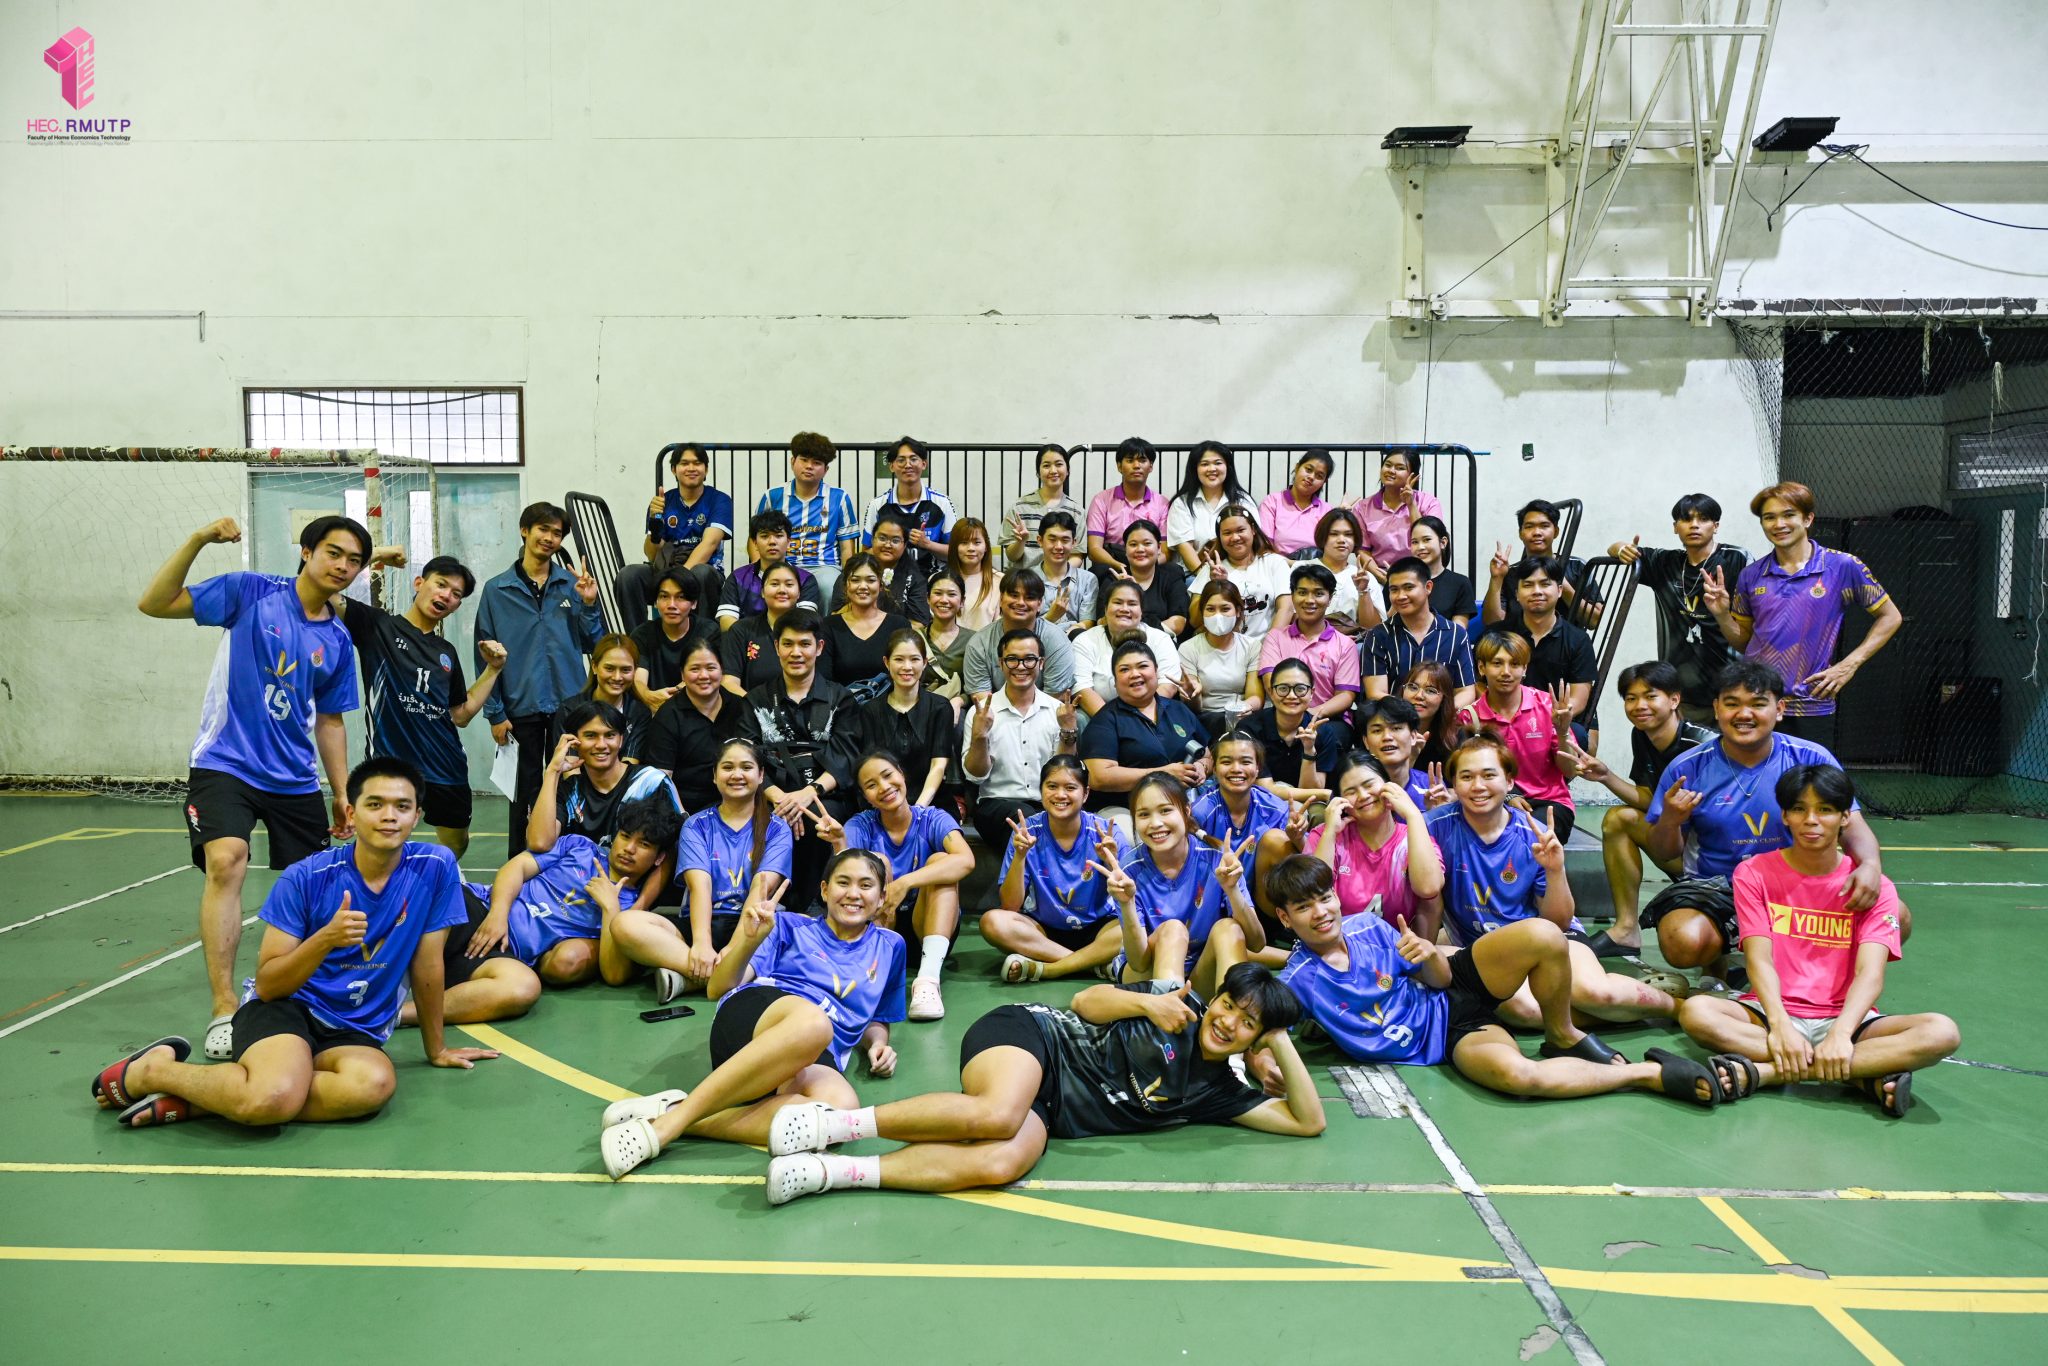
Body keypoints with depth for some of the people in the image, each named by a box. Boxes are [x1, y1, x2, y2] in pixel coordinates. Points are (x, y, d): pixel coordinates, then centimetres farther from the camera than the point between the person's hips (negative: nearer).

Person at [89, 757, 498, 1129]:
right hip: (286, 1008, -2)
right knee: (274, 1096, -38)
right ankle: (152, 1069, -5)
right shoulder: (306, 877, -8)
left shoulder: (436, 868, -6)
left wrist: (435, 1048, 11)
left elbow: (427, 966, 3)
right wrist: (326, 937, -26)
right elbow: (268, 985, -8)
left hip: (355, 1032, 2)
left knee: (375, 1084, -37)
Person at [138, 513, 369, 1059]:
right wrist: (197, 541, -21)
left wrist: (343, 793, 11)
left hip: (294, 779, 5)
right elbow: (154, 604, -9)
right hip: (225, 764, -5)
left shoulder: (338, 641, 7)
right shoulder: (252, 593, -4)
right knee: (226, 863, -26)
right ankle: (224, 1010, -21)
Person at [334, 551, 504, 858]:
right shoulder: (377, 625, 0)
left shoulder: (447, 652, 17)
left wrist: (493, 668, 12)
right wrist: (375, 555, -10)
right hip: (393, 764, -6)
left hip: (448, 769, 7)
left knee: (456, 846, 18)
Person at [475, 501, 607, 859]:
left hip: (569, 706, 1)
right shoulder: (497, 590, 2)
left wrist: (589, 605, -9)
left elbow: (593, 645, 6)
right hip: (521, 709, -1)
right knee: (524, 795, 8)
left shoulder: (574, 585, 5)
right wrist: (495, 713, -3)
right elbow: (486, 655, 1)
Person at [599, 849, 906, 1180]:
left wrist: (878, 1044, 10)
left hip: (816, 1060, 2)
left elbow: (876, 1021, 34)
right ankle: (669, 1123, -36)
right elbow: (718, 989, 12)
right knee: (814, 1022, -43)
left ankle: (669, 1118, -34)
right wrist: (749, 940, -7)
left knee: (840, 1108, -40)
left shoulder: (888, 947, 25)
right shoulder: (791, 926, 19)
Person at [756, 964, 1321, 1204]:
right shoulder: (1179, 1009, 7)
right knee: (997, 1114, -41)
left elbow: (1307, 1120, 10)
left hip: (1047, 1111, 2)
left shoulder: (1216, 1091, 13)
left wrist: (1282, 1044, 1)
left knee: (1004, 1161, -36)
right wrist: (1147, 1003, -13)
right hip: (1031, 1035, -2)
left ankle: (827, 1173, -34)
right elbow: (1087, 1001, 5)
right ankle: (837, 1122, -26)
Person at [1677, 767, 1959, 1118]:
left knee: (1943, 1033, -28)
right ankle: (1864, 1077, -28)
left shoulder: (1873, 887, 1)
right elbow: (1759, 960, -10)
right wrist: (1780, 1025, -29)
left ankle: (1762, 1072, -34)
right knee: (1696, 1012, -32)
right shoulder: (1754, 873, 2)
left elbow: (1870, 974, -13)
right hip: (1773, 1014, -1)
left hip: (1844, 1020, 1)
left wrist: (1840, 1033, -33)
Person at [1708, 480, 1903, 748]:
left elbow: (1890, 616, 6)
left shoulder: (1843, 567, -2)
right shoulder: (1751, 575, 7)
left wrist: (1850, 664, -4)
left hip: (1812, 707, -2)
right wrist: (1721, 613, -5)